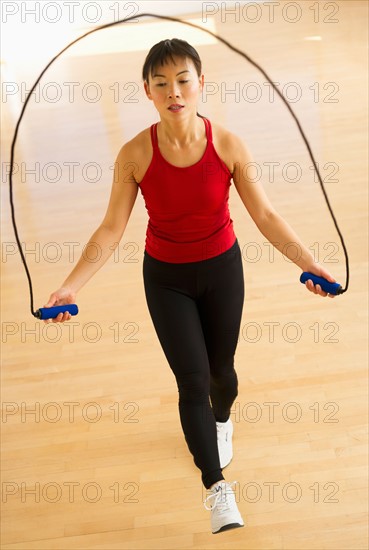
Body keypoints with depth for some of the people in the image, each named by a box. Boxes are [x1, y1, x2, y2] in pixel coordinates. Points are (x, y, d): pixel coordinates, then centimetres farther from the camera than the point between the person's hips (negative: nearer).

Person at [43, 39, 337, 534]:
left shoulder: (229, 146, -17)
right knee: (192, 380, -4)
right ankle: (217, 487, 8)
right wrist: (71, 285, -21)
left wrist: (310, 264, -18)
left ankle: (222, 420, 53)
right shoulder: (134, 155, -18)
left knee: (220, 367, 17)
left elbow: (265, 216, -11)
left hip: (222, 270, 1)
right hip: (166, 278, -1)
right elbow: (111, 230, -13)